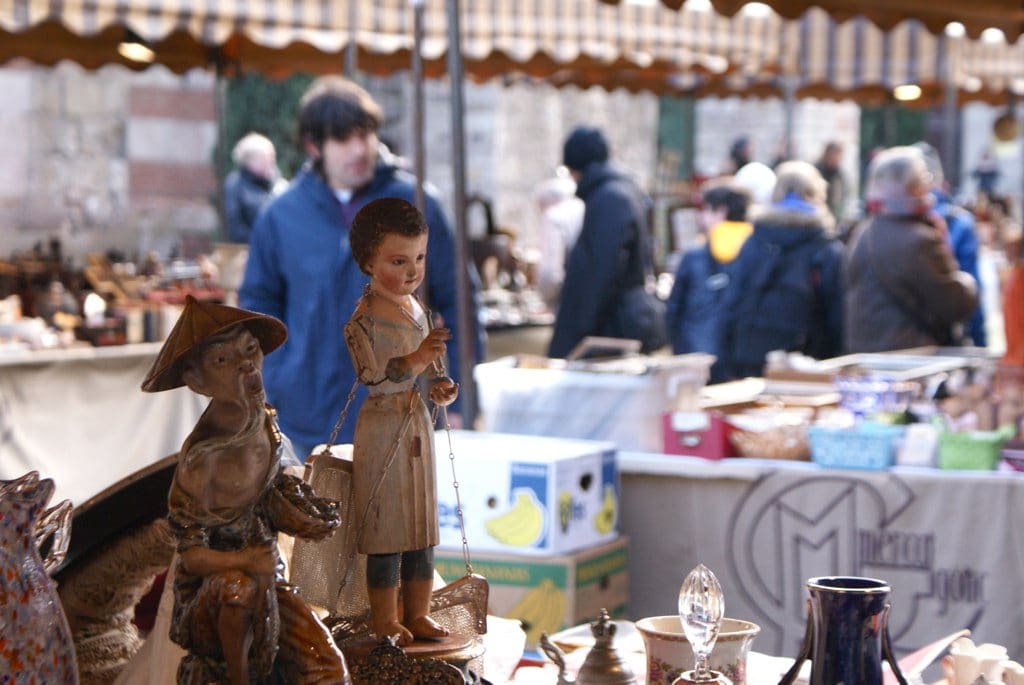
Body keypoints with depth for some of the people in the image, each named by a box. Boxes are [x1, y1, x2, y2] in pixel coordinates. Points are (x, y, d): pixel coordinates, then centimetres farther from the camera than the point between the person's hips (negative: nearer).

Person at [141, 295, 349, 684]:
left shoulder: (263, 419, -6)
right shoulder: (201, 457, -27)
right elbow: (191, 553, -23)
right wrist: (245, 562, -39)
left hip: (263, 579, 6)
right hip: (207, 589, -6)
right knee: (240, 586, -40)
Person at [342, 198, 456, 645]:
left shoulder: (419, 311, 7)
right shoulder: (363, 320, -16)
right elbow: (371, 377, -24)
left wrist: (441, 384, -4)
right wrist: (413, 362, -35)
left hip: (417, 423, 7)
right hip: (381, 427, -7)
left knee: (421, 522, 12)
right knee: (385, 524, -1)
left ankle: (417, 613, 23)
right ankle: (384, 619, 11)